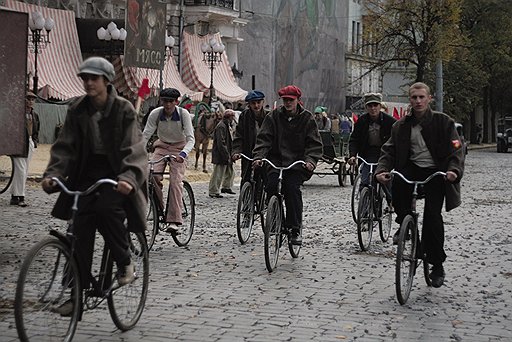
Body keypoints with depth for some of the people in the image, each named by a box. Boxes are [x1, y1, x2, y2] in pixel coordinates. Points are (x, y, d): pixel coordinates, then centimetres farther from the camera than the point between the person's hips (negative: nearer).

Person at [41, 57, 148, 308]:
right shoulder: (77, 110, 3)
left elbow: (133, 149, -15)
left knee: (106, 209, -31)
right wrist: (52, 174, -16)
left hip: (114, 175, -4)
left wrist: (128, 177, -32)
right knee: (81, 232, -4)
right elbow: (64, 146, 0)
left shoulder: (123, 109, -8)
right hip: (86, 176, 4)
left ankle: (125, 262, -7)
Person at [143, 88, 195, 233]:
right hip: (162, 147, 2)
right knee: (153, 175, -23)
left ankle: (173, 220, -22)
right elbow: (145, 135, -13)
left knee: (176, 181, -20)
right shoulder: (155, 113, -13)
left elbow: (191, 138, -22)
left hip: (179, 149, -2)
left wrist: (183, 154, -41)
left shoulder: (183, 114, -18)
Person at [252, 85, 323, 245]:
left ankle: (295, 229, -13)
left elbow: (314, 144, 0)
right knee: (271, 185, -23)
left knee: (292, 187, -22)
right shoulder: (274, 116, 7)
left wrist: (310, 160, -18)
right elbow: (264, 138, -1)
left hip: (297, 162, -2)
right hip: (276, 160, 2)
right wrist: (258, 157, -17)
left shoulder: (307, 118, 4)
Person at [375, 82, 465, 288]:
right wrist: (382, 169, -15)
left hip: (435, 172, -2)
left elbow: (456, 149, -4)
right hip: (412, 169, 2)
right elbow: (389, 150, 5)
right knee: (397, 181, -32)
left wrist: (454, 170, -23)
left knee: (432, 216, -14)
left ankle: (437, 265, 2)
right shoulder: (401, 126, 10)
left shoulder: (443, 122, 2)